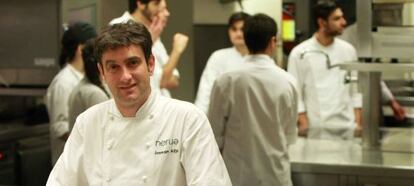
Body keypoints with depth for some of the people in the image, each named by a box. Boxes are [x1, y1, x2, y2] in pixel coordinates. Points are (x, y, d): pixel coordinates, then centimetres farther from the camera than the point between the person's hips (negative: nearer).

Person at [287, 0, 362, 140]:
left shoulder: (348, 50, 8)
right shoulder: (299, 53, -4)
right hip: (316, 130, -3)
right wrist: (304, 124, -10)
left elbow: (356, 88, 11)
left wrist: (358, 122, 4)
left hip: (347, 129, 3)